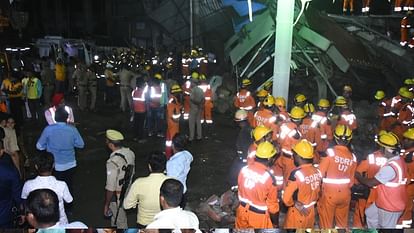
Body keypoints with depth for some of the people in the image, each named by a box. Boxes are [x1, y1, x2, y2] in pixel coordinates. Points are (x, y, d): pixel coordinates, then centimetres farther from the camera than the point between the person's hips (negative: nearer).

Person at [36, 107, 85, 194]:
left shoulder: (48, 129, -15)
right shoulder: (72, 129, -13)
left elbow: (39, 146, -6)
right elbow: (81, 144, -3)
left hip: (55, 165, -1)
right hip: (70, 164, 1)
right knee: (69, 186, 20)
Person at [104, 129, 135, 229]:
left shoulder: (113, 162, -32)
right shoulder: (130, 152, -9)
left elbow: (110, 188, -25)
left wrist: (106, 205, -12)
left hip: (117, 196, -7)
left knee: (120, 222, 16)